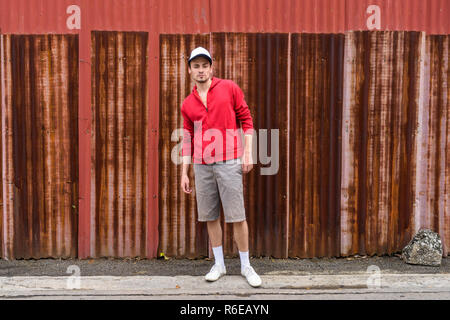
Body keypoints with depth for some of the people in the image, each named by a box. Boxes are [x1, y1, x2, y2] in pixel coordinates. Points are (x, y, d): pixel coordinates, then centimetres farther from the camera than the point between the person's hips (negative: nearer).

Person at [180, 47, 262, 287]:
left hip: (229, 162, -3)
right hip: (202, 166, 4)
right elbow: (188, 140, 15)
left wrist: (248, 152, -5)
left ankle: (246, 266, 12)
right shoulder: (188, 104, 12)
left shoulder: (229, 88, 3)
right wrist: (184, 173, 11)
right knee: (210, 216, 8)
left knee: (237, 216, -2)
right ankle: (219, 264, 22)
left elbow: (246, 119, 4)